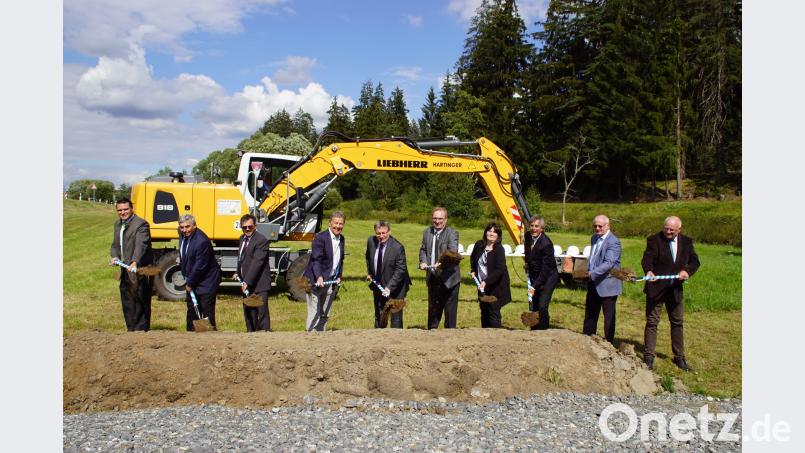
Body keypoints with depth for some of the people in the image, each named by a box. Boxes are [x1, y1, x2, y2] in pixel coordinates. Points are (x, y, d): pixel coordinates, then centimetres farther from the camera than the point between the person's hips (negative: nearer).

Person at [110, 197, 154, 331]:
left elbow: (140, 245, -29)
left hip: (138, 271, -9)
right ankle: (131, 330, 30)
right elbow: (115, 244, 18)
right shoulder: (118, 225, 14)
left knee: (141, 304, -3)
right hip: (125, 271, 9)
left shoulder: (141, 224, -15)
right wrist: (115, 257, -3)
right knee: (127, 304, 18)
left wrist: (135, 263, -42)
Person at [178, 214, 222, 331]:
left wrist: (190, 283, -14)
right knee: (191, 312, 16)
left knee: (207, 313, -6)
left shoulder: (202, 241, -26)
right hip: (192, 281, 9)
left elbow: (200, 266, -22)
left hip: (206, 283, -9)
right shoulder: (182, 234, 1)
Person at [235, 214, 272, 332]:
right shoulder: (243, 238, 13)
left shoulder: (261, 240, -16)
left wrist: (247, 281, -26)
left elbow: (257, 262, -23)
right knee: (248, 312, 16)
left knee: (262, 312, -7)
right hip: (247, 283, 9)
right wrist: (238, 273, 12)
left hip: (259, 284, -9)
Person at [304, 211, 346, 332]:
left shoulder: (341, 239, 10)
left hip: (331, 282, 7)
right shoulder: (320, 237, -13)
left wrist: (339, 277, 10)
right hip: (316, 281, -7)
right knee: (314, 315, -4)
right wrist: (319, 277, -34)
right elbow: (316, 259, -21)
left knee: (325, 315, 14)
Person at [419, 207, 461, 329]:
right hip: (432, 277, 6)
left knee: (450, 308, 2)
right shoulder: (427, 232, 7)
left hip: (449, 277, -5)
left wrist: (442, 263, -42)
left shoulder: (452, 233, -12)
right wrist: (423, 262, -5)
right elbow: (423, 249, 16)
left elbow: (453, 253, -25)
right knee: (433, 307, 18)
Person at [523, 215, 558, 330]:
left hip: (548, 277, -7)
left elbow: (545, 270, -25)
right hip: (534, 276, 7)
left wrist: (535, 286, -28)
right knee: (533, 306, 10)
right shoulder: (528, 235, -4)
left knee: (542, 306, -15)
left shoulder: (546, 243, -26)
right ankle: (534, 330, 22)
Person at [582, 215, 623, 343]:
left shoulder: (613, 242, -17)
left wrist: (591, 273, -33)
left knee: (609, 317, 5)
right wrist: (588, 273, 11)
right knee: (590, 314, 17)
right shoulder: (594, 238, 10)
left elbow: (609, 263, -27)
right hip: (593, 283, 8)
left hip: (607, 285, -8)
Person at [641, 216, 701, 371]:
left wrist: (687, 271, -18)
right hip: (656, 288, -4)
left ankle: (679, 357, 26)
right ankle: (648, 356, 10)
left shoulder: (686, 242, 3)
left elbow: (695, 261, 3)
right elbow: (647, 258, -21)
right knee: (652, 322, 2)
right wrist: (649, 271, -42)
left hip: (675, 289, 4)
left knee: (677, 323, 13)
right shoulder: (654, 240, -10)